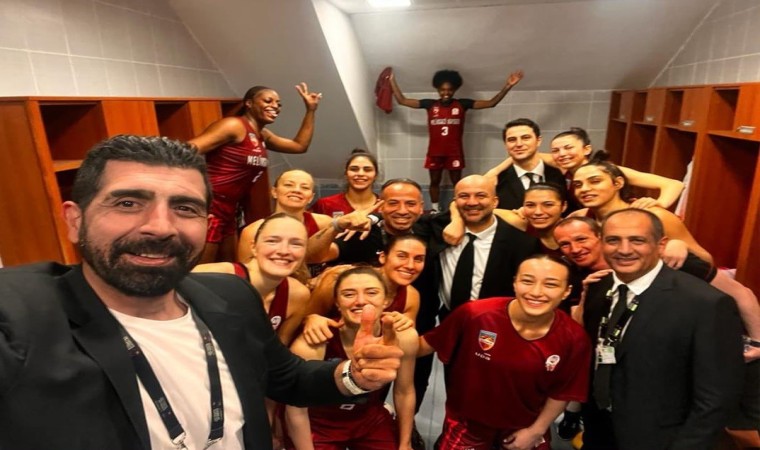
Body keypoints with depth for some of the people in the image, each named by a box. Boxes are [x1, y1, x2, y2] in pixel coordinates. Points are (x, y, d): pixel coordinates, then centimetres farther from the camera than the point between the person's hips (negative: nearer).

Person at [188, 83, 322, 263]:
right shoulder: (234, 126, -11)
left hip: (228, 211, 9)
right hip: (207, 208, -9)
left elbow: (300, 145, 23)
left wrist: (311, 110, 18)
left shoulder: (263, 135, 16)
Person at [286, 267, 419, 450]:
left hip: (372, 421, 3)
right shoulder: (309, 347, -32)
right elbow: (295, 411, -16)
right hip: (319, 426, -2)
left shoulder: (403, 337, -23)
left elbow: (404, 392, -5)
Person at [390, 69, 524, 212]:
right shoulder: (430, 104, -2)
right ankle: (435, 210, 28)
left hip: (454, 152, -1)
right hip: (435, 152, 1)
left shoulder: (462, 104, -3)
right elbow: (402, 100, -1)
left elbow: (491, 103, -6)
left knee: (457, 182, 10)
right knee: (434, 181, 12)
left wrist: (507, 86, -16)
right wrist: (392, 81, -6)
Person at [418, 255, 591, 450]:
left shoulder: (574, 338, -19)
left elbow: (561, 392, -4)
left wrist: (537, 430, 2)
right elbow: (428, 345, -17)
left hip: (525, 429, 2)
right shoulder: (475, 314, -29)